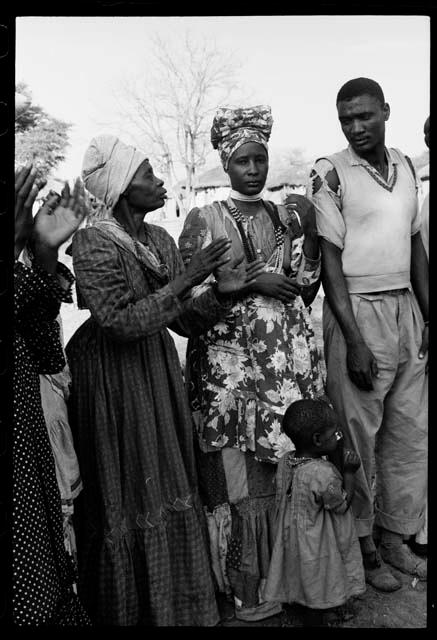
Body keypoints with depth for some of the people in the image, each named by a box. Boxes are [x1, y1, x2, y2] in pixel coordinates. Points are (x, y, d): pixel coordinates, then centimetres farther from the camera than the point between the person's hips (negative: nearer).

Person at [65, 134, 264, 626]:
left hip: (158, 373, 7)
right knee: (123, 496, 6)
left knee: (168, 486, 15)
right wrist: (184, 280, -23)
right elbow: (121, 321, -24)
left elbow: (184, 320, 7)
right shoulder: (93, 244, -14)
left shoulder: (160, 239, 6)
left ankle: (175, 602, 35)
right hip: (111, 379, -7)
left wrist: (222, 292, -10)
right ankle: (125, 608, 29)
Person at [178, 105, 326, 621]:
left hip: (290, 355, 4)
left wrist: (308, 232, 3)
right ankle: (249, 588, 19)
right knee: (240, 471, 0)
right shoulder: (204, 219, 1)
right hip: (230, 359, -3)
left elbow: (305, 291, 13)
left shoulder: (286, 215, 13)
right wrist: (250, 282, -13)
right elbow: (188, 294, -7)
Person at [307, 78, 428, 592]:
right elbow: (330, 259, -10)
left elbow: (416, 245, 15)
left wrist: (427, 317, 9)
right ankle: (362, 545, 20)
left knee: (411, 432, 10)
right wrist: (354, 341, -15)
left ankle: (394, 535, 27)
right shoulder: (330, 174, -6)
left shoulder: (405, 165, 12)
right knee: (359, 437, 2)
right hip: (357, 312, -6)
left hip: (406, 309, 6)